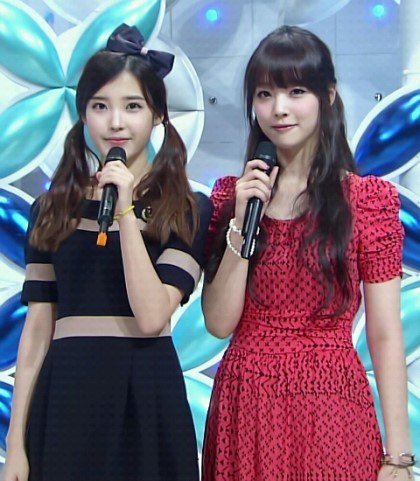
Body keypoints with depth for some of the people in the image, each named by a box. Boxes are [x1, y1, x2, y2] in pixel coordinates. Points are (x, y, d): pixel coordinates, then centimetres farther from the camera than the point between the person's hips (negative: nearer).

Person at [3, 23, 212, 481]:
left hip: (146, 396, -2)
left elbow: (152, 317, -12)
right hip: (65, 396, 2)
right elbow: (37, 329, 6)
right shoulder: (53, 209, 7)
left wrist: (126, 212, -15)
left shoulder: (187, 210, 0)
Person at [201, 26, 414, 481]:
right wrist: (241, 224, -11)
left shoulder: (369, 199, -2)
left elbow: (385, 337, -5)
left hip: (330, 411, -3)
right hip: (244, 411, 3)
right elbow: (219, 323, 0)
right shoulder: (232, 194, 7)